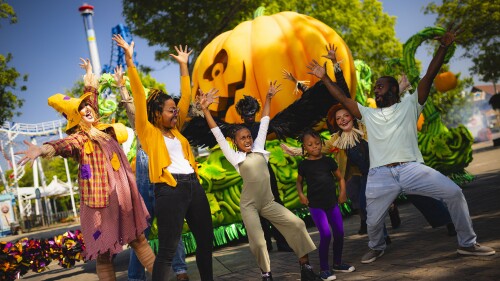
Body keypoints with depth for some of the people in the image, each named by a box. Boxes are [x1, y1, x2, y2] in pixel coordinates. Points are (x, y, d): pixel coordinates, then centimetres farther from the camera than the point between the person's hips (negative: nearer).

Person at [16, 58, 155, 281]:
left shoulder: (102, 129, 12)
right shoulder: (79, 138, -8)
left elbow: (92, 95, 27)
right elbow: (64, 145, -32)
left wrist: (89, 74, 39)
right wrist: (43, 149, -53)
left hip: (124, 194, 7)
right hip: (101, 198, -7)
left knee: (138, 238, 14)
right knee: (104, 251, -3)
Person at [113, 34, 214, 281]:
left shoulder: (176, 130, 17)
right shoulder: (148, 132, 2)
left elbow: (185, 96, 23)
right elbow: (139, 96, -5)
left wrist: (183, 65, 27)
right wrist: (129, 60, -9)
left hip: (193, 185, 7)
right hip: (169, 189, -7)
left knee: (206, 240, 14)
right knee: (167, 250, -5)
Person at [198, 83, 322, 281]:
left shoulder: (259, 149, 9)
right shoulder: (235, 157, -1)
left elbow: (264, 124, 14)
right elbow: (218, 135, -4)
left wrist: (268, 98, 19)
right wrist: (205, 110, -9)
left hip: (269, 203, 4)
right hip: (249, 205, -4)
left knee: (297, 224, -6)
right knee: (258, 242, -10)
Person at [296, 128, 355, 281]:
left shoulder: (328, 161, 4)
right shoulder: (304, 165, -1)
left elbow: (340, 177, 14)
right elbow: (299, 181, 15)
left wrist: (342, 192, 1)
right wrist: (301, 194, -1)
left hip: (332, 203, 4)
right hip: (316, 205, -4)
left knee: (339, 233, 7)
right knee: (326, 234, -14)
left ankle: (337, 263, 28)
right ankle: (324, 268, 1)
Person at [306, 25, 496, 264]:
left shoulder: (409, 105, 15)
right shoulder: (368, 114, 23)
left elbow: (429, 76, 6)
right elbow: (342, 98, 20)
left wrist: (443, 48, -3)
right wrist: (325, 78, 17)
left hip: (411, 168, -2)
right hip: (380, 175, 2)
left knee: (454, 193, -13)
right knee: (373, 221, 0)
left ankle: (467, 244, 5)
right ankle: (376, 248, 35)